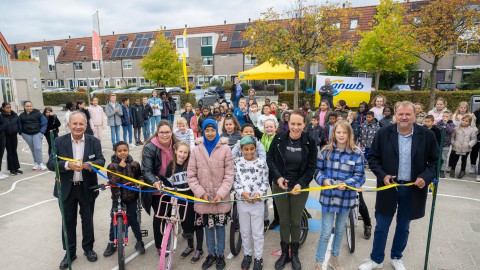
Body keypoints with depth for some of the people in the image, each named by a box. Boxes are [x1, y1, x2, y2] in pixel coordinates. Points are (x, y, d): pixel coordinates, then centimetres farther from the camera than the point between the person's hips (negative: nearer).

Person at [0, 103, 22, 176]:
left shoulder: (14, 115, -2)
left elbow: (18, 122, 6)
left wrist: (18, 130, -2)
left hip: (14, 135, 3)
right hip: (6, 136, -3)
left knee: (14, 152, 12)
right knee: (9, 152, 5)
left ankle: (16, 168, 21)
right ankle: (11, 169, 14)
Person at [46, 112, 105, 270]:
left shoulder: (94, 141, -5)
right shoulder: (59, 142, -6)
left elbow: (101, 160, -10)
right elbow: (50, 163, -11)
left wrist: (91, 164, -32)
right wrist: (68, 165, -29)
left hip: (87, 188, 0)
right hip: (67, 189, 0)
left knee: (88, 220, 14)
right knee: (68, 222, 12)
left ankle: (88, 248, 34)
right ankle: (70, 252, 30)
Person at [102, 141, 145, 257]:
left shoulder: (134, 164, -4)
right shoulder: (112, 166, -8)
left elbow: (139, 178, 9)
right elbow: (113, 181, -21)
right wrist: (120, 167, -26)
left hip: (131, 197, 0)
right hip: (117, 197, 0)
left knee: (133, 220, 6)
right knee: (114, 220, 6)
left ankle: (139, 241, 23)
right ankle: (111, 244, 26)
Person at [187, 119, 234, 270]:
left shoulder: (225, 149, -4)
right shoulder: (196, 151, 0)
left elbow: (229, 175, -5)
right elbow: (191, 175, 1)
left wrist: (221, 193, -14)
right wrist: (201, 193, -9)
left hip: (221, 198, -1)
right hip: (203, 198, 1)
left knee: (220, 226, 11)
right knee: (208, 227, 13)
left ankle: (220, 254, 31)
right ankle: (211, 253, 34)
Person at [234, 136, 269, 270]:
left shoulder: (262, 163, -5)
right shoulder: (237, 162, -2)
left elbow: (265, 182, -2)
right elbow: (234, 181, 0)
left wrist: (259, 193, -18)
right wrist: (242, 192, -16)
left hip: (257, 202, -1)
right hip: (242, 201, 2)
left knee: (257, 233, 9)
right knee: (245, 232, 16)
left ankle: (258, 258, 27)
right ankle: (247, 255, 36)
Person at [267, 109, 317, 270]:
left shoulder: (310, 142, -9)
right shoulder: (279, 139, -9)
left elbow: (311, 167, -6)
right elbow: (270, 159, -2)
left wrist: (300, 184, -19)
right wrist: (278, 177, -15)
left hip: (300, 187, -1)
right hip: (280, 186, 1)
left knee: (296, 222, 12)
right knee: (283, 221, 13)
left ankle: (294, 254, 33)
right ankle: (284, 254, 31)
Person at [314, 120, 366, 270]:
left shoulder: (357, 153, -6)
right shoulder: (326, 150, -4)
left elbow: (360, 176, -5)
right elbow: (318, 170, 1)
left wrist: (347, 184, -22)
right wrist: (324, 180, -19)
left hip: (346, 197, 1)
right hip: (328, 196, -1)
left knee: (340, 229, 19)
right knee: (326, 232, 3)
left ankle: (334, 258, 40)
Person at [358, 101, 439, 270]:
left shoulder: (427, 135, -4)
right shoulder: (383, 134, -7)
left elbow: (435, 161, 3)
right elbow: (372, 157, -2)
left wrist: (426, 177, -13)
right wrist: (382, 175, -14)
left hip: (413, 189, 1)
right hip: (389, 186, -1)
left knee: (403, 227, 18)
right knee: (381, 227, 9)